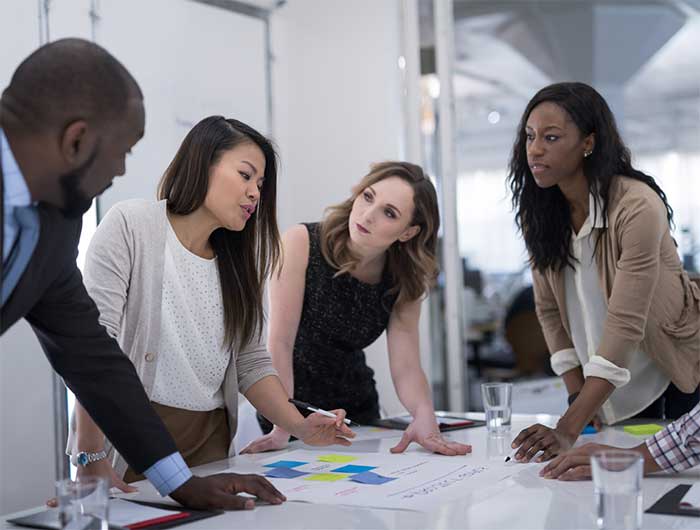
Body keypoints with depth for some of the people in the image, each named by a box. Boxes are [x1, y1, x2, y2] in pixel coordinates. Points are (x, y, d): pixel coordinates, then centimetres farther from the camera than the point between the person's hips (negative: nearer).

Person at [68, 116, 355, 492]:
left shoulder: (235, 260, 10)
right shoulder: (130, 224, -9)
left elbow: (251, 362, 12)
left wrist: (300, 427, -4)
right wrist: (92, 458, -22)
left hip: (211, 441, 5)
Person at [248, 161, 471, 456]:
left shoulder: (405, 280, -7)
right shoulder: (301, 243, -19)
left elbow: (407, 367, -13)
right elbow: (280, 342, -22)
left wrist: (424, 416, -34)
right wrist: (282, 429, -31)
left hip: (357, 408, 3)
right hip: (292, 403, -3)